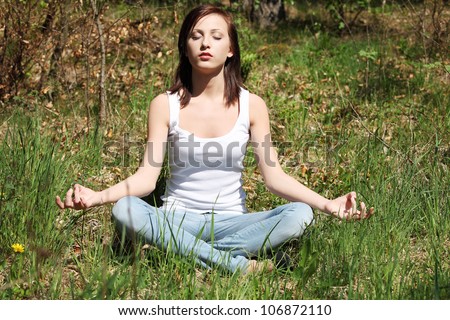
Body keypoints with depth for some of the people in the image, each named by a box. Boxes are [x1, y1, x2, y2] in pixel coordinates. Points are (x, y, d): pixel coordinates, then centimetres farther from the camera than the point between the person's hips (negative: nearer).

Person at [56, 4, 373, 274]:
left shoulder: (251, 105, 0)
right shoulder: (166, 105, -2)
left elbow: (274, 176, -2)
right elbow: (146, 177, -8)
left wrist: (327, 204, -16)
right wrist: (97, 196, -26)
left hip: (231, 221, 1)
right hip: (177, 220, -1)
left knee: (300, 214, -25)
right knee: (126, 210, -33)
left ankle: (192, 254, -27)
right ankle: (237, 264, -32)